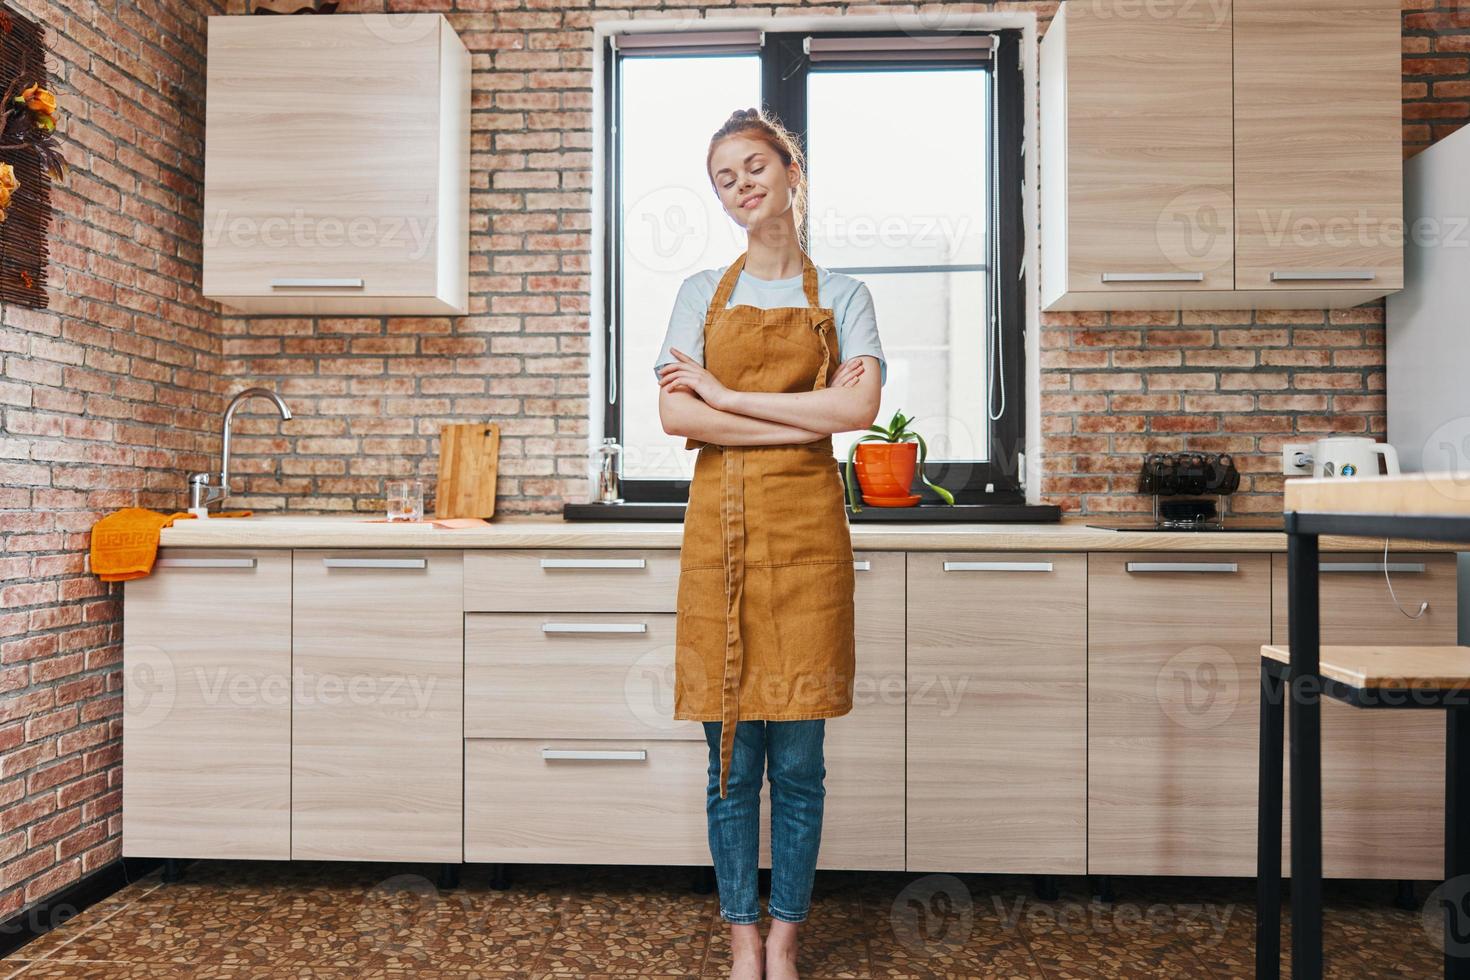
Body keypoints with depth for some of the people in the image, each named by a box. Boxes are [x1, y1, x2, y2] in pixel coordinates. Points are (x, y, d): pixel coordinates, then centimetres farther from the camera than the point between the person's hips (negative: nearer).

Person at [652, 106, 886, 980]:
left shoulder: (841, 295, 9)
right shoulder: (701, 293, 11)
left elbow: (860, 409, -9)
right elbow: (676, 416, -5)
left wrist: (726, 394, -8)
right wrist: (805, 415, -9)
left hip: (806, 529, -1)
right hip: (720, 526, 1)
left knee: (798, 758, 4)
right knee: (732, 757, 6)